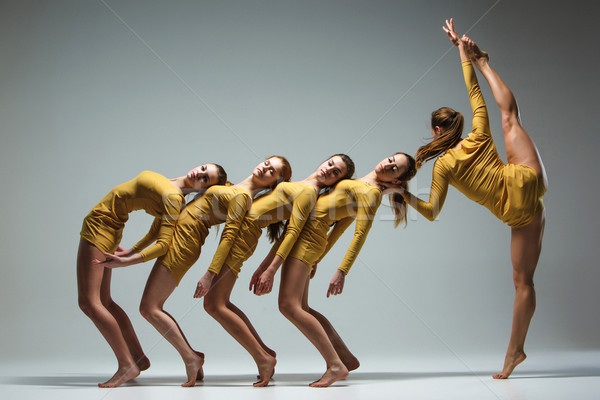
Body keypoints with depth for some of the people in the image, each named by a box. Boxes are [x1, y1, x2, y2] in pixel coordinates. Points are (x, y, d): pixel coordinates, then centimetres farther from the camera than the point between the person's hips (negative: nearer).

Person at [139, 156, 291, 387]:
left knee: (149, 308, -9)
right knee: (152, 307, 11)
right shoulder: (235, 189, 11)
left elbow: (229, 235, -22)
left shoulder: (240, 196, -16)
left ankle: (190, 358, -4)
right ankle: (190, 356, 13)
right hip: (180, 236, 9)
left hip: (183, 241, -9)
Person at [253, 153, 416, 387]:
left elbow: (361, 234, -19)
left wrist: (342, 271, -26)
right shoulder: (356, 184, 18)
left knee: (289, 306, -16)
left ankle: (335, 365, -17)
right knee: (300, 307, 9)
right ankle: (346, 358, 12)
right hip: (305, 234, 10)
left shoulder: (371, 192, -9)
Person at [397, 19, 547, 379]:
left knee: (522, 280, 5)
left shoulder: (442, 165, -2)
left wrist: (406, 195, 6)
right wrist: (467, 56, 25)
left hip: (518, 211, -4)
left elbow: (432, 212, -4)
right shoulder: (479, 136, 6)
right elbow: (474, 92, 17)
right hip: (526, 180, 4)